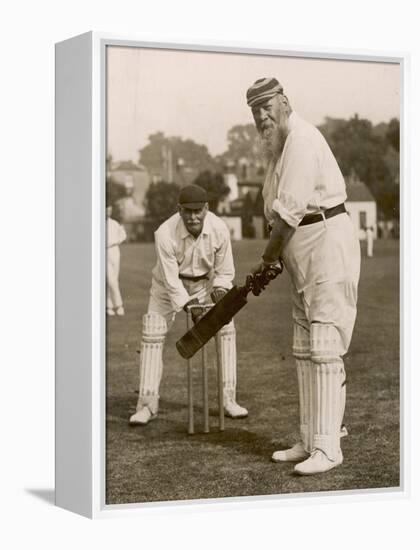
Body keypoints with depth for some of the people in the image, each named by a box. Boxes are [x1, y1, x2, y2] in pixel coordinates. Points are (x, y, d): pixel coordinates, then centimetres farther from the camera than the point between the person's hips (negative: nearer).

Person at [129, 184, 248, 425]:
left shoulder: (219, 229, -25)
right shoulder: (165, 234, -33)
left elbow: (224, 271, -10)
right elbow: (171, 279, -28)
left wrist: (219, 292, -26)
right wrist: (191, 308, -33)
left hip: (205, 282, 2)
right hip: (170, 284, -2)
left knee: (227, 329, -9)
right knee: (153, 335, -8)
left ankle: (229, 400, 0)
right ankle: (147, 405, 2)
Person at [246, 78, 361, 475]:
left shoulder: (302, 138, -15)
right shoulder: (276, 146, 16)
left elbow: (289, 212, -20)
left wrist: (265, 261, -13)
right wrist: (271, 260, 8)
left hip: (328, 244, -10)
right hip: (302, 255, 10)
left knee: (325, 349, -11)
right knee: (304, 351, 12)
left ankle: (327, 448, -7)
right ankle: (309, 442, 19)